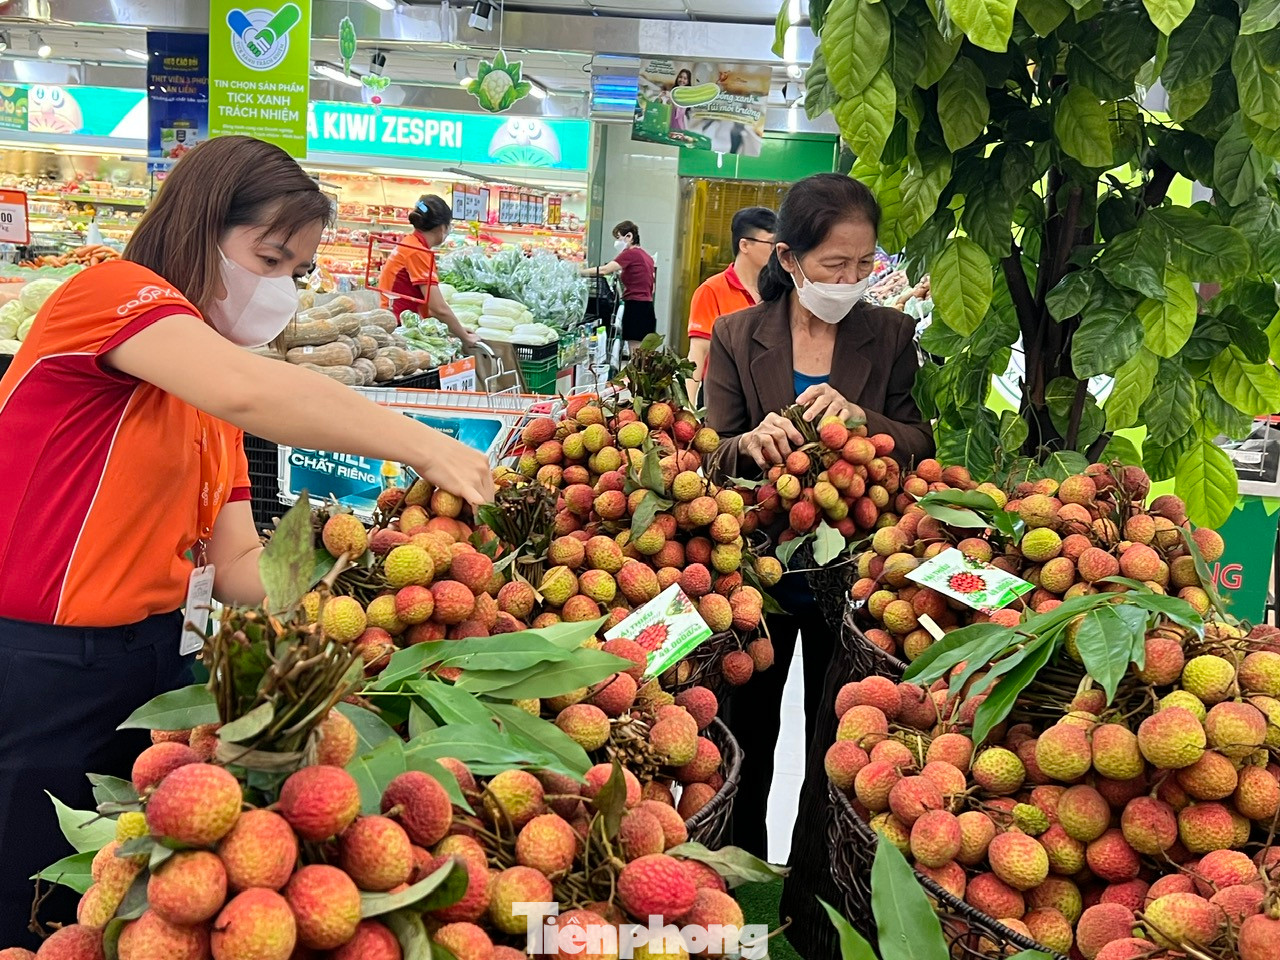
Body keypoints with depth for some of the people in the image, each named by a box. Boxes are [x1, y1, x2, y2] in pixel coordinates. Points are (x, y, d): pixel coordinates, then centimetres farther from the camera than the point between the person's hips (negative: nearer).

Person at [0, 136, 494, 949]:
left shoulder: (212, 414, 13)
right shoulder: (110, 294, -11)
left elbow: (236, 563, 4)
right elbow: (243, 389, -32)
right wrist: (423, 446, -29)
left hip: (151, 658, 8)